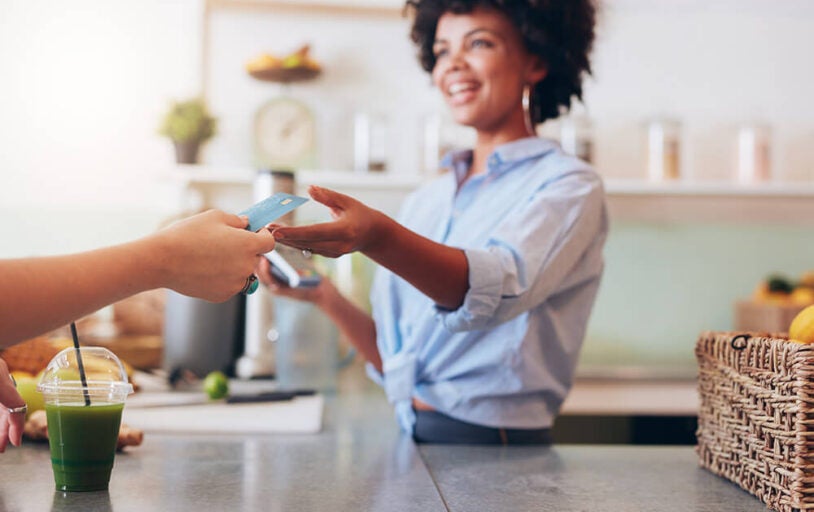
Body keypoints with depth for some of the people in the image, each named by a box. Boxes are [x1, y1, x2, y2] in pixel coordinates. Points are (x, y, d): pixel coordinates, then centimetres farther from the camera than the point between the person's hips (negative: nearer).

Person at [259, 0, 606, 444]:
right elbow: (393, 359, 14)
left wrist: (377, 238, -40)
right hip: (409, 441, 5)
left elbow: (500, 286, -26)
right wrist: (324, 297, -1)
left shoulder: (568, 186, -4)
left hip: (500, 456, -5)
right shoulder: (426, 201, 14)